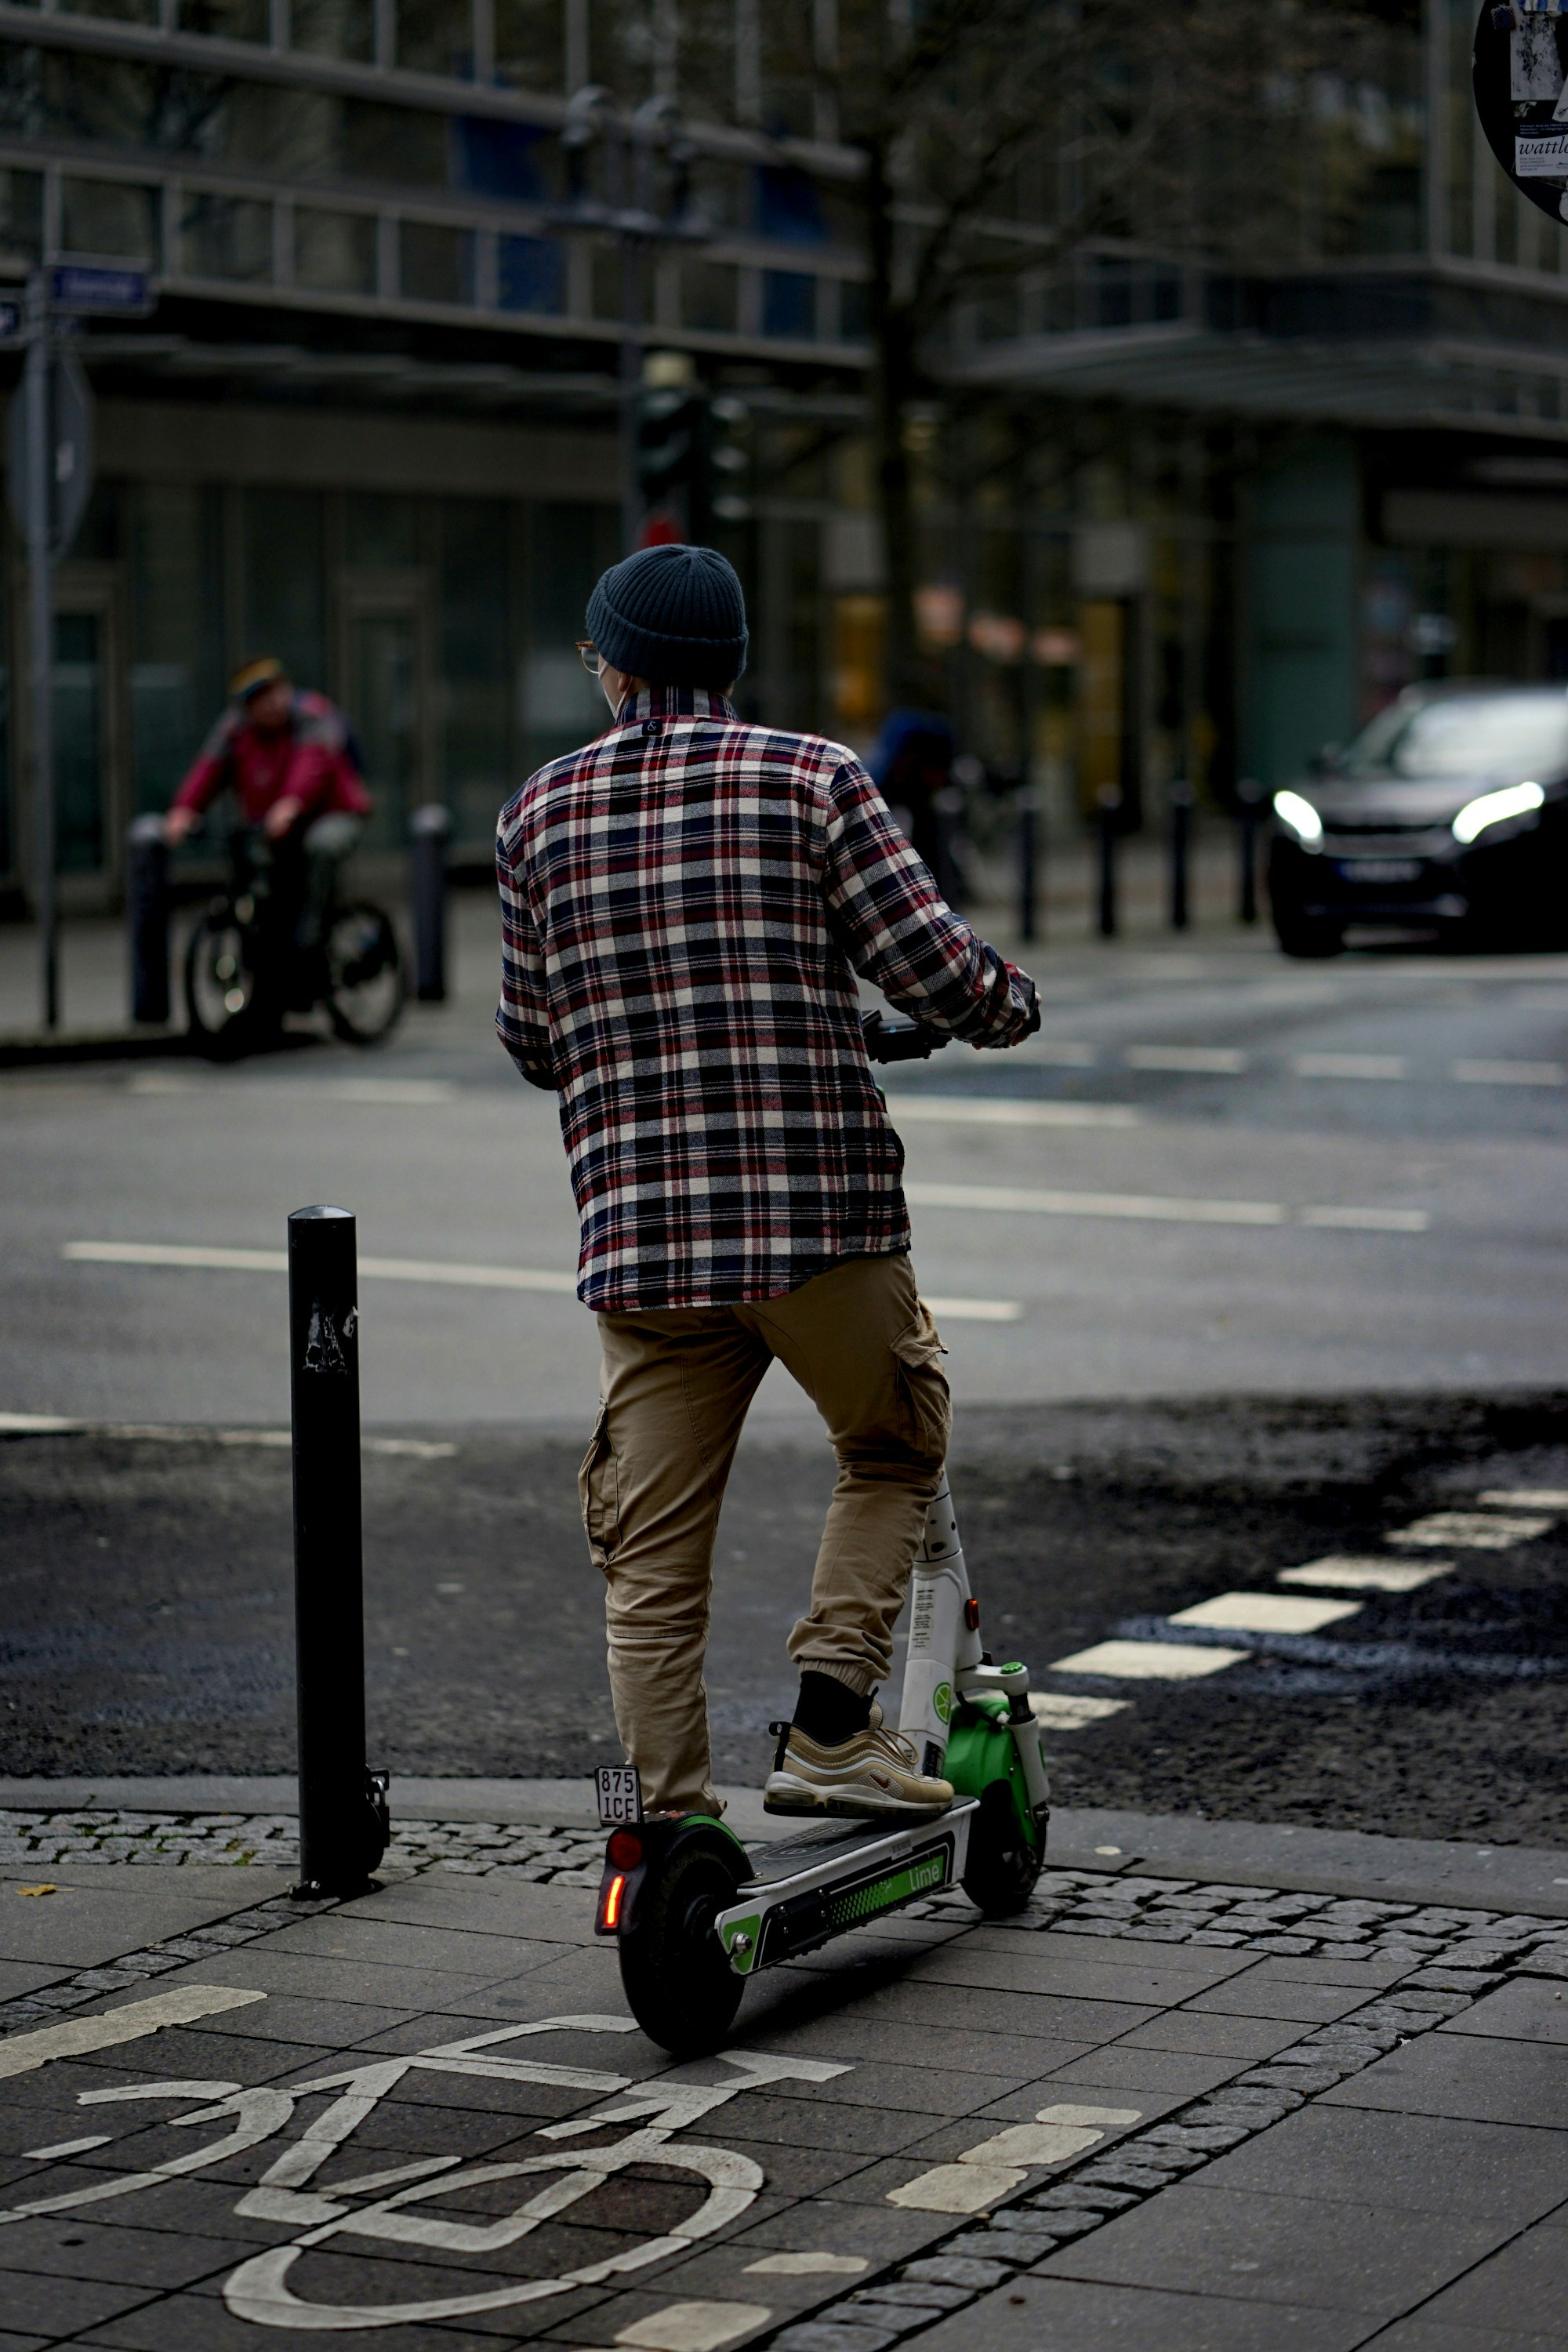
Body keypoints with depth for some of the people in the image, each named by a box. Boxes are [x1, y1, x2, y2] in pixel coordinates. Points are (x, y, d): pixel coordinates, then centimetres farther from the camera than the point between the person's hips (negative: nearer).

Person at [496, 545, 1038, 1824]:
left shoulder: (542, 811, 8)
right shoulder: (812, 779, -2)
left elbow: (531, 1038, 15)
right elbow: (938, 970, -7)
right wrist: (1013, 1002, 15)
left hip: (636, 1230, 3)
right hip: (820, 1212, -2)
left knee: (653, 1563, 8)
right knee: (893, 1456, 21)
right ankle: (829, 1730, 8)